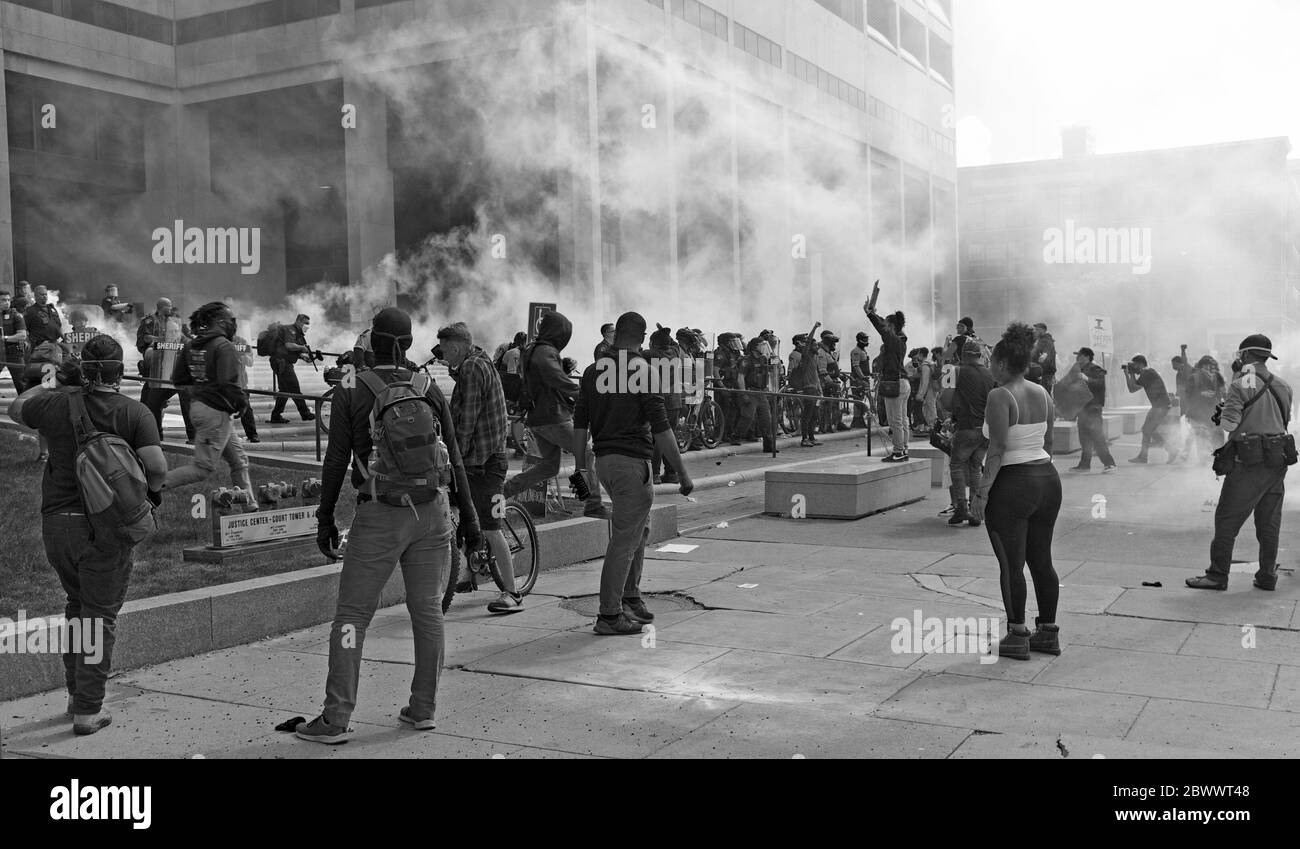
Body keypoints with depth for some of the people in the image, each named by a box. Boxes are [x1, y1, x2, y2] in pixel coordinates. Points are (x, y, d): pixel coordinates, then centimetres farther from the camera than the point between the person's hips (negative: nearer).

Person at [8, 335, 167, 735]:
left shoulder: (56, 402, 0)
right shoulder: (135, 412, -9)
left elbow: (15, 410, 21)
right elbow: (156, 465, -18)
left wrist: (40, 386, 40)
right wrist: (153, 490, 3)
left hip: (56, 520, 4)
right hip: (106, 526, -4)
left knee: (77, 604, 24)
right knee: (100, 616, 5)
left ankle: (76, 691, 30)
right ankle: (88, 709, 7)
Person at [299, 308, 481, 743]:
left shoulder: (351, 391, -2)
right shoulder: (430, 389, 6)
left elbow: (336, 460, -3)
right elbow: (454, 459, 6)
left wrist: (325, 519, 5)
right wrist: (468, 516, 12)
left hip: (380, 515, -3)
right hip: (433, 511, 3)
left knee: (351, 616, 3)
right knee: (428, 610, 11)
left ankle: (335, 719, 2)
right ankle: (423, 708, 18)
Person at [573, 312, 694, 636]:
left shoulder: (593, 371, 9)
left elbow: (580, 423, 9)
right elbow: (660, 427, -15)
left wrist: (581, 468, 15)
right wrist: (682, 472, -10)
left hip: (603, 460, 8)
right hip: (632, 462, -8)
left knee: (640, 528, 22)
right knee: (625, 539, -3)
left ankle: (630, 598, 27)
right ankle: (609, 615, 0)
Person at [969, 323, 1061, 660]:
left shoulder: (999, 396, -14)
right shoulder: (1042, 393, 8)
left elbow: (997, 450, -19)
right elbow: (1048, 442, 13)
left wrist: (982, 492, -17)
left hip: (1011, 484, -7)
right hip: (1048, 479, 8)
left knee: (1011, 565, 2)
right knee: (1042, 560, 15)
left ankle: (1017, 637, 8)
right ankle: (1048, 633, 22)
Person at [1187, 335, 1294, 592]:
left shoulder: (1241, 384, -11)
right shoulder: (1283, 386, 9)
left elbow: (1229, 423, -14)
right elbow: (1286, 420, 15)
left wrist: (1222, 414, 7)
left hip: (1250, 464, -7)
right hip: (1278, 462, 7)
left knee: (1227, 520, 0)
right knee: (1269, 522, 13)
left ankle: (1218, 575, 1)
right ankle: (1267, 576, 18)